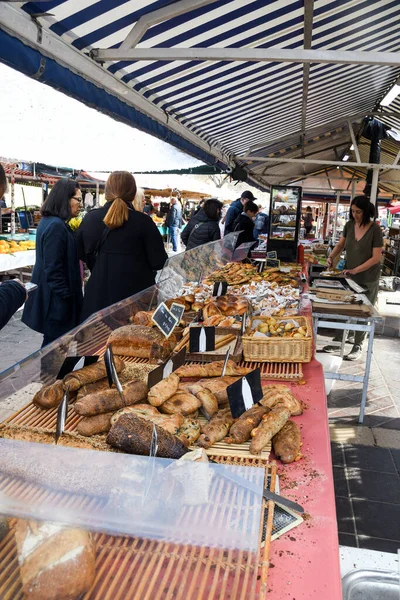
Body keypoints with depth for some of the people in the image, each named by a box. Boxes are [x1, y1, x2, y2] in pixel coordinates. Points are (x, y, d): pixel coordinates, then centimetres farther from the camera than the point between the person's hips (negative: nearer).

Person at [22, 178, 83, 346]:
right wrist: (65, 299, -19)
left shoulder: (49, 221, 11)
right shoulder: (56, 226, -20)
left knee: (53, 343, 19)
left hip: (52, 296, 10)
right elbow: (53, 269, -22)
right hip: (56, 300, -10)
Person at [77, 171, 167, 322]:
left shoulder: (90, 218, -1)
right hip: (135, 295, -3)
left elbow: (81, 253, 13)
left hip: (99, 295, 3)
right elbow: (159, 262, -9)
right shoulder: (142, 221, -13)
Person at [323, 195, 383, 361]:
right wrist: (331, 257, -5)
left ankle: (358, 346, 21)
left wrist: (355, 270, -24)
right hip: (349, 276, 5)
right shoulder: (349, 225, -2)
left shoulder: (375, 229, -17)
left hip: (367, 280, -4)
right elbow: (340, 244, 12)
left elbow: (376, 258, -18)